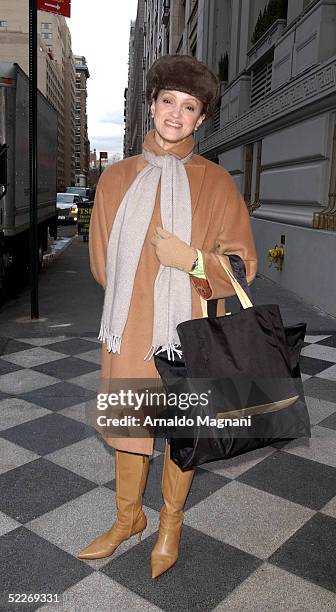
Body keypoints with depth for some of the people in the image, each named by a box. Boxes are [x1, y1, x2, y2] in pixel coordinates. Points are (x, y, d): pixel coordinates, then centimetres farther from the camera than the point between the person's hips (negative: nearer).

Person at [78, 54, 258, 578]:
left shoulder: (215, 182, -1)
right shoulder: (117, 178, 5)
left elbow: (242, 264, -2)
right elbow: (102, 259, 13)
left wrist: (191, 259, -18)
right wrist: (137, 296, 7)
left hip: (190, 332, -2)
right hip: (129, 329, 2)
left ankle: (171, 522, 36)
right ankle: (129, 516, 38)